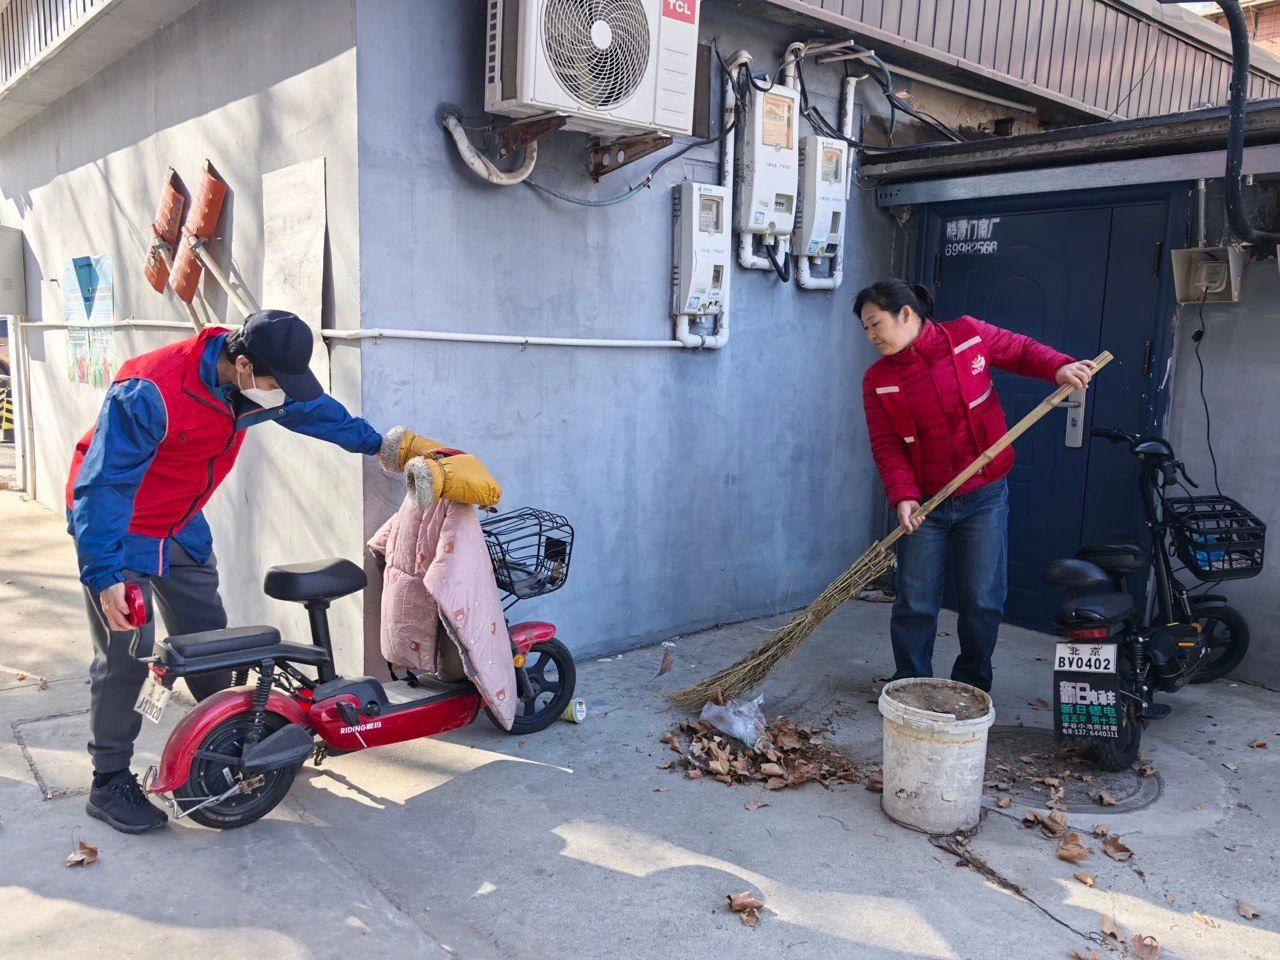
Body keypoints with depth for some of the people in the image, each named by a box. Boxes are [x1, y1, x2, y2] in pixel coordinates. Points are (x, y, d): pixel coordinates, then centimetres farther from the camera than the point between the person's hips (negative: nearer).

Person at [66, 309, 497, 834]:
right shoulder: (150, 392, -33)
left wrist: (378, 442, 16)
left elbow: (313, 409, 8)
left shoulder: (256, 378, -12)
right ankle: (110, 783, 10)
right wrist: (104, 573, -35)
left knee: (207, 640, 13)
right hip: (119, 528, -7)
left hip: (182, 525, 7)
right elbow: (104, 484, -31)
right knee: (126, 655, -6)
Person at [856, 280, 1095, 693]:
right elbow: (886, 446, -8)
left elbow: (1022, 350, 9)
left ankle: (972, 689, 23)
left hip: (985, 497, -1)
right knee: (915, 603, 3)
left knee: (982, 601, 4)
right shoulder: (878, 380, -3)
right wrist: (903, 496, -21)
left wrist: (1059, 366, -11)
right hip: (924, 504, 1)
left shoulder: (969, 335, -5)